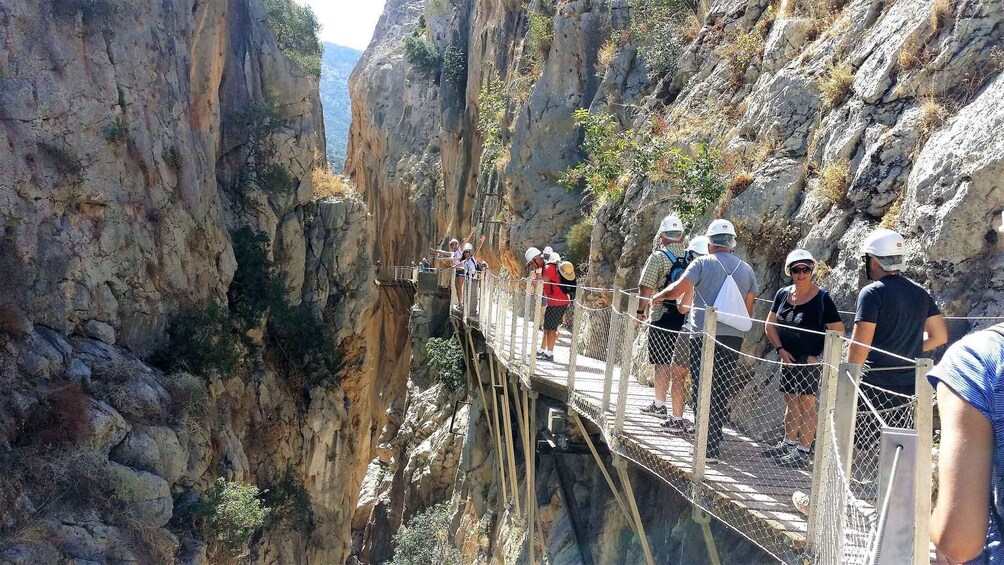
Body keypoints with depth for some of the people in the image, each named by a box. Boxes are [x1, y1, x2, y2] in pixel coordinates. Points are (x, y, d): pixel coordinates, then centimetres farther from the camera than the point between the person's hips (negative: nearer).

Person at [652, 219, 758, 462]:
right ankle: (714, 446, 16)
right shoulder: (746, 269, 11)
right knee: (721, 394, 12)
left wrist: (659, 296, 7)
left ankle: (708, 448, -1)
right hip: (733, 339, 4)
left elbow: (677, 290, -11)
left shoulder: (703, 263, -2)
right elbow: (748, 311, 11)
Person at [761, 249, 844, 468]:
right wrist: (780, 349, -1)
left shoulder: (822, 298, -10)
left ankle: (803, 451, -2)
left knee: (806, 404, -5)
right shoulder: (783, 294, 5)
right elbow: (770, 325, 11)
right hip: (788, 359, 6)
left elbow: (838, 332, -9)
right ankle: (789, 442, 28)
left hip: (811, 360, -6)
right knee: (790, 402, 15)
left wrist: (820, 356, -14)